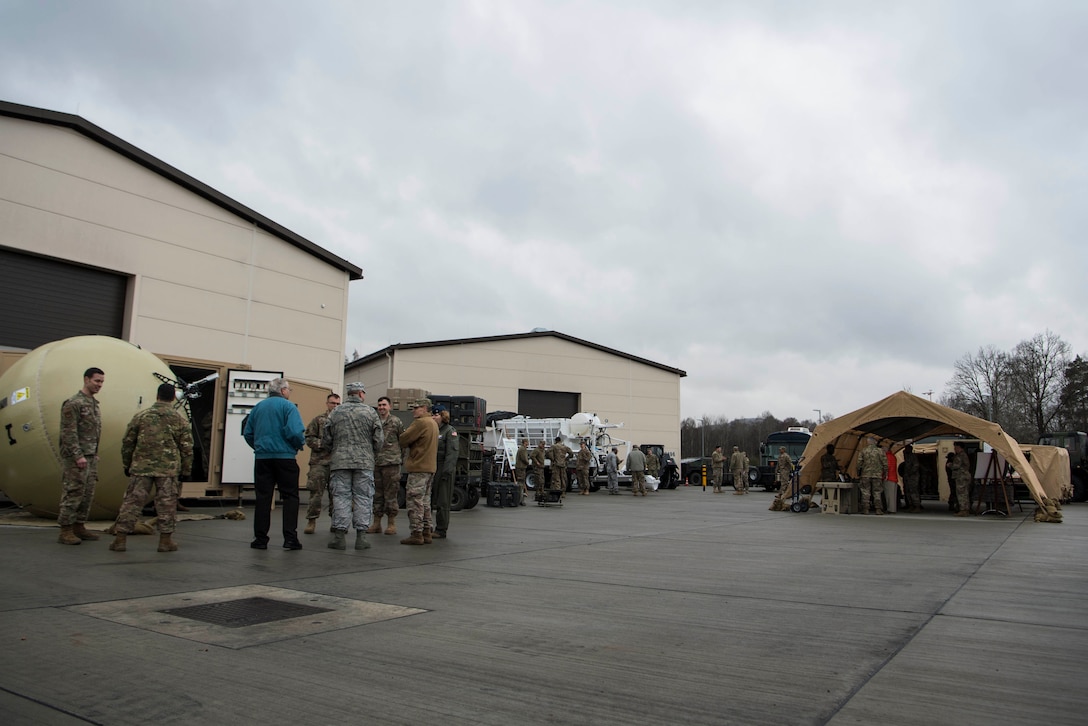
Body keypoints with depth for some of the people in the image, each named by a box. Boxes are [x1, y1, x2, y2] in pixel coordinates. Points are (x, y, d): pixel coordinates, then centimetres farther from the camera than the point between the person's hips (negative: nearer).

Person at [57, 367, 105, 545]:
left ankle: (79, 527, 19)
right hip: (75, 458, -9)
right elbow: (68, 432, -16)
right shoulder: (73, 403, -11)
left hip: (90, 457, 9)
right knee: (73, 493, -6)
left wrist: (95, 454, 16)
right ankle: (65, 531, 0)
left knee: (87, 494, 11)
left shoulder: (94, 403, 16)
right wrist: (78, 455, -20)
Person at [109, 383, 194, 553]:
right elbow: (186, 448, 2)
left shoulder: (140, 416, 4)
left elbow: (127, 443, 8)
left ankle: (120, 539, 9)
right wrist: (186, 470, 11)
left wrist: (127, 465, 19)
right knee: (166, 504, 5)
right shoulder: (180, 420, 1)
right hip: (168, 470, -1)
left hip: (141, 468, 1)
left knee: (132, 502, 6)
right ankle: (166, 540, 9)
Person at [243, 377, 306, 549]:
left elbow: (247, 433, 11)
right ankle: (290, 538, -3)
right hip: (285, 457, -4)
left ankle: (260, 538, 9)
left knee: (263, 498, 8)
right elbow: (295, 432, -18)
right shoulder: (288, 406, -6)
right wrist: (300, 444, 1)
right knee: (290, 497, 1)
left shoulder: (258, 407, 11)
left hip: (262, 457, 5)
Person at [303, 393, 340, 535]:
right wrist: (323, 444, -13)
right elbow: (309, 439, 0)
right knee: (316, 492, -3)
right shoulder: (318, 419, 4)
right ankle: (311, 521, 6)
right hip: (320, 461, -3)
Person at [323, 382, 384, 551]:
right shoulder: (370, 412, 0)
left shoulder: (335, 412, 4)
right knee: (363, 498, 4)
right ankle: (361, 535, 4)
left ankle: (339, 535, 3)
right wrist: (374, 449, 20)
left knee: (341, 497, 4)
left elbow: (326, 438, 5)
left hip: (340, 461, 1)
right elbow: (379, 440, -1)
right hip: (364, 462, -1)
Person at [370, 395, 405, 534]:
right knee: (376, 494, 9)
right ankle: (376, 523, 16)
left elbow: (403, 441, 4)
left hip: (391, 463, -4)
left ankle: (391, 523, 7)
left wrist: (400, 457, 4)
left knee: (391, 494, -1)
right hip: (374, 462, 4)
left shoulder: (396, 422, 1)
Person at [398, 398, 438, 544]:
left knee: (414, 501, -5)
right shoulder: (433, 423, 18)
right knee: (425, 502, 14)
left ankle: (416, 534, -5)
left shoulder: (420, 423, -14)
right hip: (430, 467, 10)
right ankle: (426, 532, 18)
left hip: (419, 467, -10)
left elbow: (403, 440, -14)